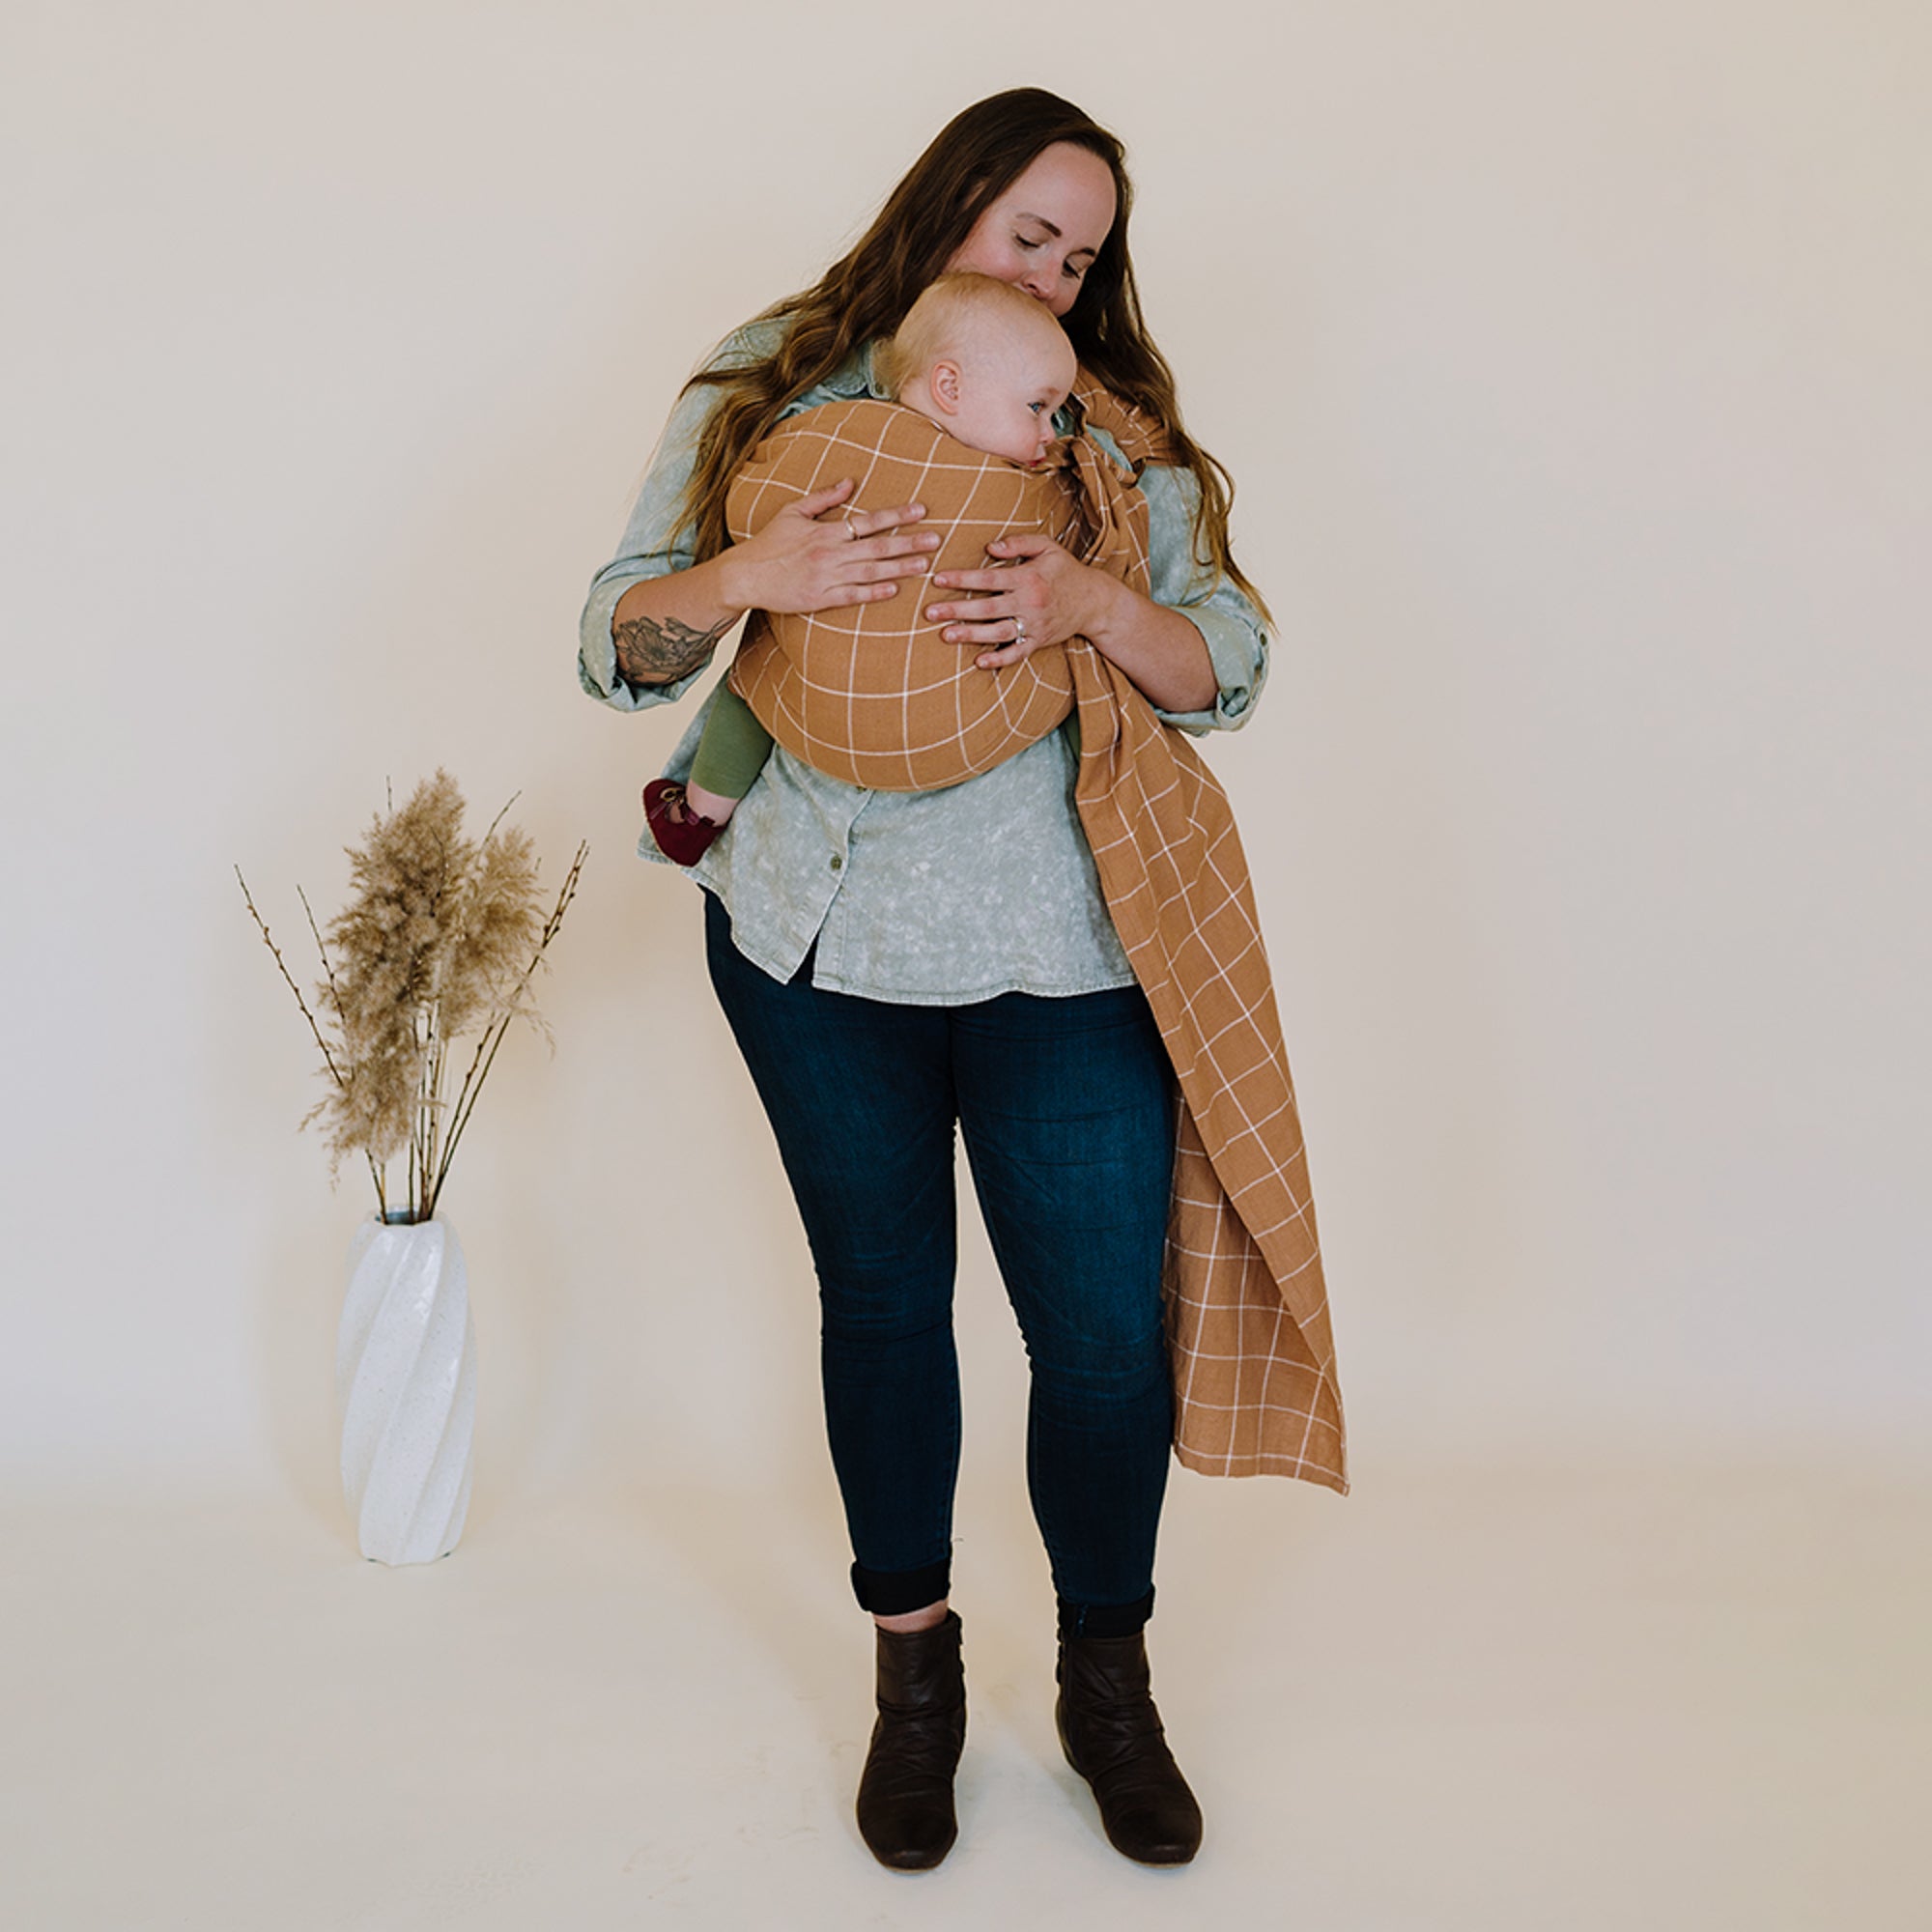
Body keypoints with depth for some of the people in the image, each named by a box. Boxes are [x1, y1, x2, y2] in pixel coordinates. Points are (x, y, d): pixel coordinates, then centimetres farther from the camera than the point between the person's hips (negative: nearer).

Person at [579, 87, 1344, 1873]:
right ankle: (915, 1674, 34)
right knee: (882, 1305, 13)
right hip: (817, 939, 0)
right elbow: (621, 641, 2)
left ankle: (1108, 1686, 27)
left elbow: (1229, 668, 3)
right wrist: (747, 576, -19)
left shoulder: (1115, 432, 8)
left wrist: (1095, 604, -17)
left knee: (1108, 1328, 1)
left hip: (1066, 957, 0)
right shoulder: (765, 391, 6)